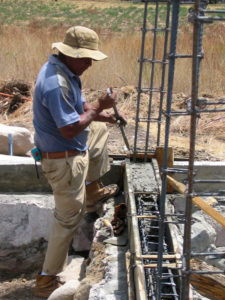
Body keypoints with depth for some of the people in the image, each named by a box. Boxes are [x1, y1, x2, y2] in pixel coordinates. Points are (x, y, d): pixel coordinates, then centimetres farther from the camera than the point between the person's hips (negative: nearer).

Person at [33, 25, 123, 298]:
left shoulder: (64, 70, 2)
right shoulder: (56, 84, -30)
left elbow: (78, 107, 13)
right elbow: (69, 130, -31)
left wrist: (101, 114, -1)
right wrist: (98, 107, -20)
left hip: (75, 148, 10)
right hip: (63, 159, -10)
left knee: (100, 130, 31)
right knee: (68, 217, 1)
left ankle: (92, 194, 39)